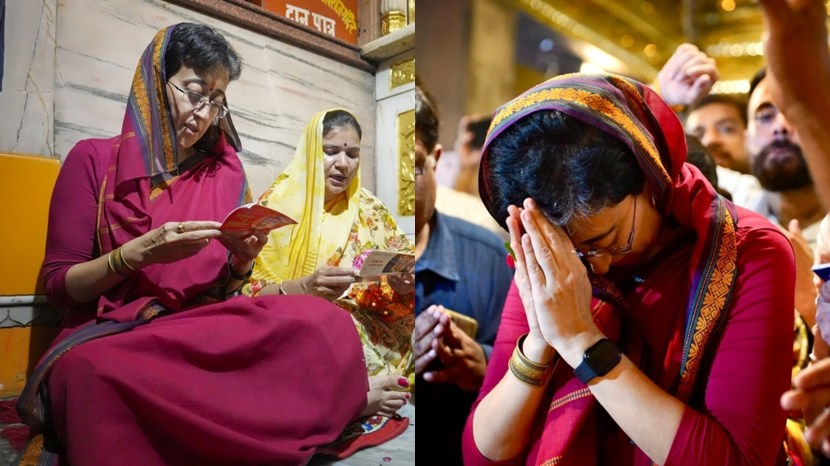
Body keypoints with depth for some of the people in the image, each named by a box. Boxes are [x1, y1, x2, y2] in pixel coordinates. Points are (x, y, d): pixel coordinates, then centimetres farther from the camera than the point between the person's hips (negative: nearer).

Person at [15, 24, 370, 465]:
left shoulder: (225, 173, 12)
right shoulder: (93, 160, 4)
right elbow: (58, 284, 2)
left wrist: (242, 260, -8)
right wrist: (139, 253, -16)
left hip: (206, 331, 3)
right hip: (112, 337, -2)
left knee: (326, 322, -28)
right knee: (93, 370, -42)